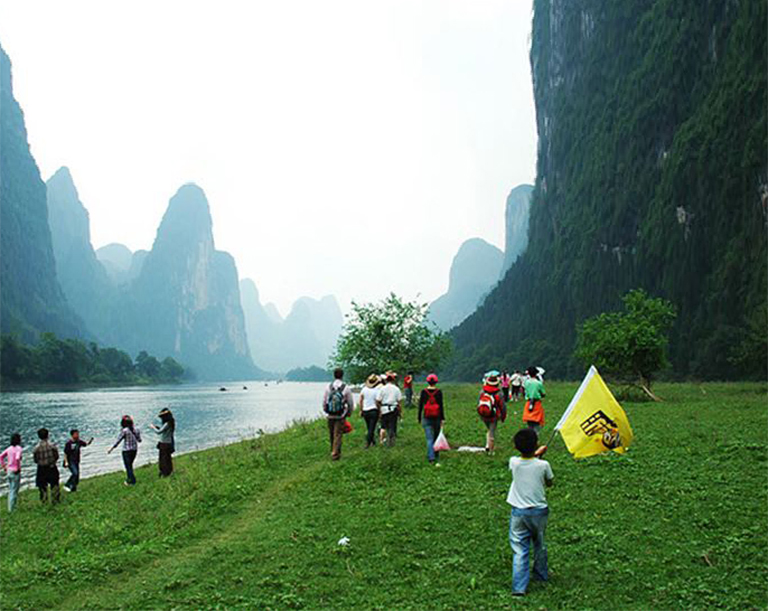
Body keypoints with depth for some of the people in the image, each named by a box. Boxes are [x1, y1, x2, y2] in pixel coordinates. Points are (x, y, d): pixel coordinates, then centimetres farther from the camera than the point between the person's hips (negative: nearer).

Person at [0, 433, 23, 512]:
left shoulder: (9, 448, 7)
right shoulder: (18, 448, -14)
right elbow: (17, 458, -29)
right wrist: (18, 468, -17)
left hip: (9, 471, 7)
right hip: (15, 473, -7)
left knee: (10, 491, 18)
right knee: (14, 491, 1)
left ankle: (10, 508, 24)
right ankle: (11, 509, 3)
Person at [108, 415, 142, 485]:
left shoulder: (124, 431, -18)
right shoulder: (136, 429, -3)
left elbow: (118, 441, -12)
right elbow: (139, 440, 5)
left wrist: (111, 449, -1)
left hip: (127, 451, -6)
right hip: (134, 450, 6)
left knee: (128, 466, 6)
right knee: (130, 465, 23)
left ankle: (133, 482, 7)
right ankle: (129, 479, 33)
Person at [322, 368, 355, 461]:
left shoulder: (328, 387, -1)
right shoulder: (346, 388, -7)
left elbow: (324, 401, 5)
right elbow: (350, 403, -1)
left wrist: (325, 411, 20)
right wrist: (349, 412, 16)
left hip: (330, 416, 3)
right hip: (341, 416, -3)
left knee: (332, 435, 14)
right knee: (338, 435, 2)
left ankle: (334, 451, 28)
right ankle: (335, 454, -2)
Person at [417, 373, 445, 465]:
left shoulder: (423, 392, -3)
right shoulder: (439, 392, -5)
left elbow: (420, 405, 0)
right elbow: (441, 405, -6)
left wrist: (419, 418, 9)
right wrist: (442, 419, -1)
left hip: (426, 418, 0)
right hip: (437, 418, 0)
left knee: (429, 439, -2)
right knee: (436, 437, 15)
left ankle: (431, 458, -15)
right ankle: (436, 457, 26)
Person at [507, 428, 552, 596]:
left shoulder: (514, 462, -10)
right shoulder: (543, 465, -13)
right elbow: (549, 483, 7)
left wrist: (535, 454, 25)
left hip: (518, 512, 0)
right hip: (539, 511, 1)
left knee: (519, 550, 0)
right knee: (540, 545, 22)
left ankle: (519, 587, -7)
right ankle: (541, 575, 40)